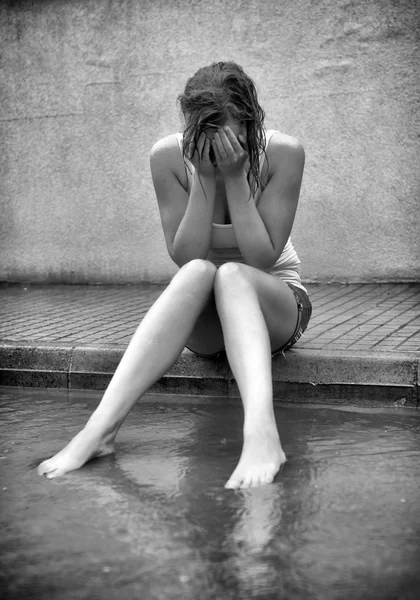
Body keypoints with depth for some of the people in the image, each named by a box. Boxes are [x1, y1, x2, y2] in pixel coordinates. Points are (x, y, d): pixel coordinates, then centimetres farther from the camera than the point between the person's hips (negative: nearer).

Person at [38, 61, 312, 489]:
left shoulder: (283, 153, -17)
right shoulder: (169, 156, -14)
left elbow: (262, 258, -20)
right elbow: (184, 258, -17)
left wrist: (235, 177, -28)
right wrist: (205, 178, -27)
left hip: (274, 302, -1)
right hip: (202, 315, 1)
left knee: (231, 275, -34)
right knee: (198, 273, -34)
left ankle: (261, 432, -58)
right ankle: (100, 429, -47)